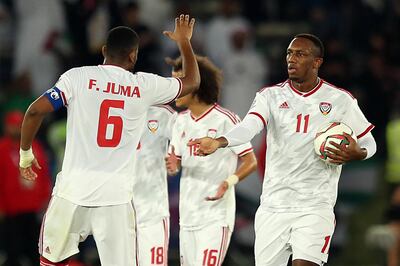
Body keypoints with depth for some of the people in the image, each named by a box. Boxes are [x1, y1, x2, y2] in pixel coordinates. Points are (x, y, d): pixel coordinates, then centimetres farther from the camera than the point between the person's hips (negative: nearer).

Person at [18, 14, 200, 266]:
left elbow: (36, 111, -6)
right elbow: (192, 82, 23)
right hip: (116, 196, 0)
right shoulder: (145, 86, 6)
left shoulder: (78, 77, 1)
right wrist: (184, 42, 39)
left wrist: (25, 153, 10)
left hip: (74, 189, 0)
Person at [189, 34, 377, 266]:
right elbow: (249, 127, -14)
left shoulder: (340, 100, 2)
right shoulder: (271, 96, 5)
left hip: (315, 208, -3)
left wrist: (356, 154, -14)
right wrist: (219, 142, -35)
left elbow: (368, 143, 11)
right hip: (273, 206, 3)